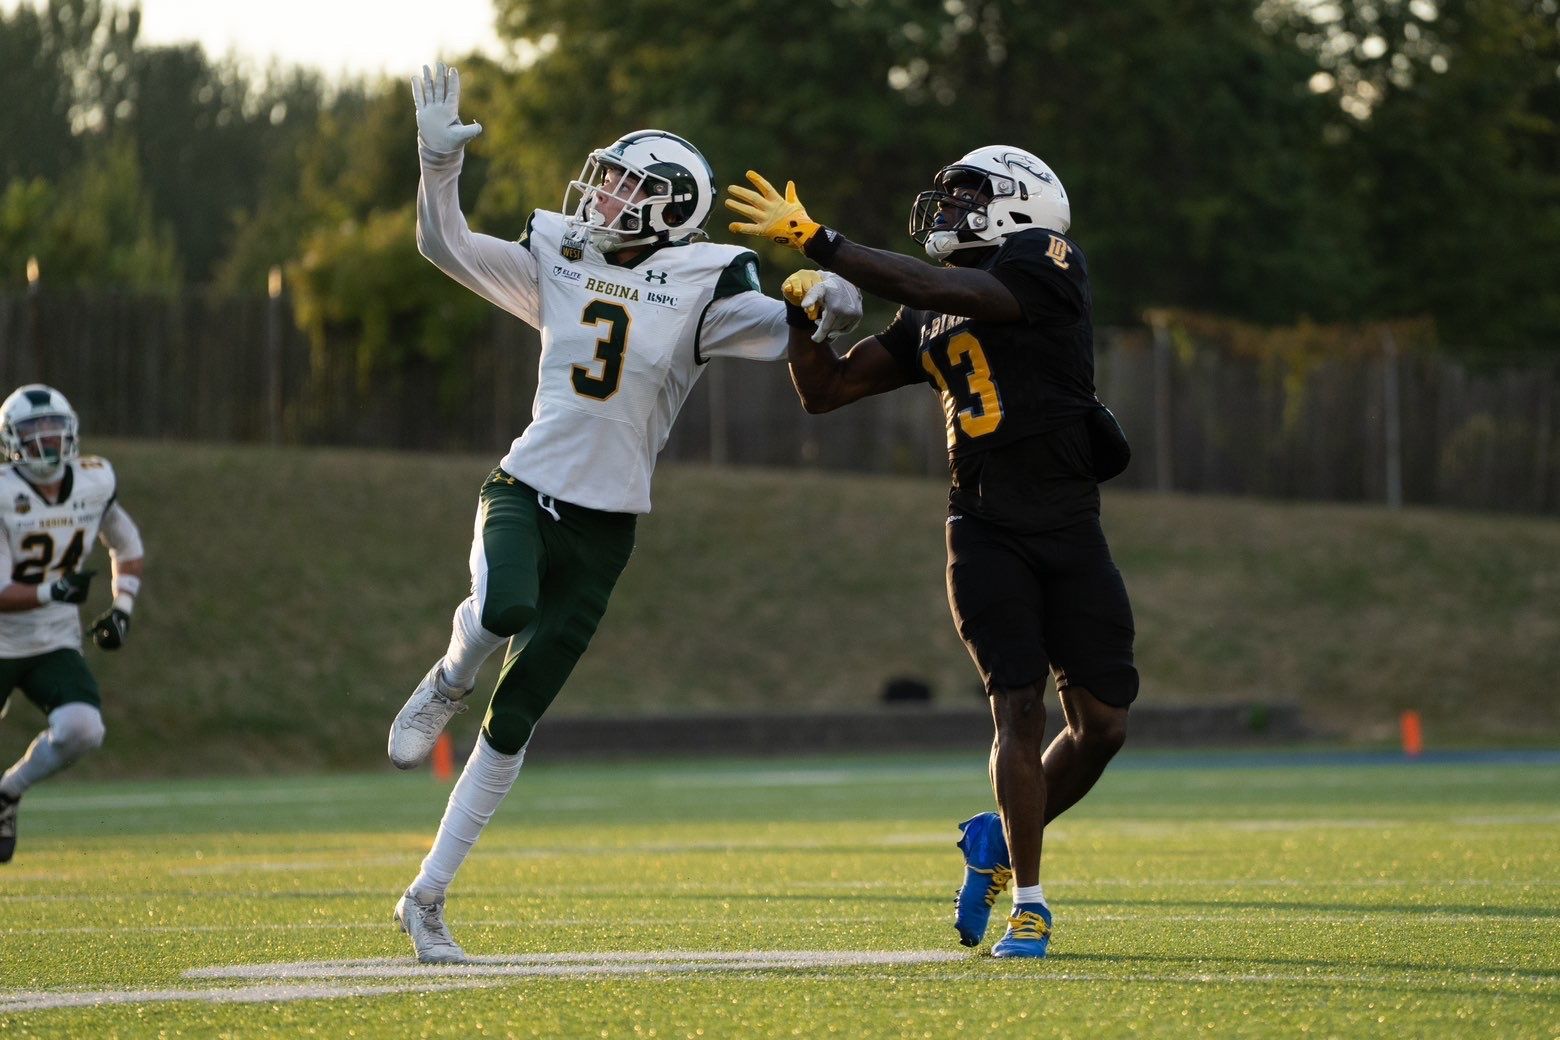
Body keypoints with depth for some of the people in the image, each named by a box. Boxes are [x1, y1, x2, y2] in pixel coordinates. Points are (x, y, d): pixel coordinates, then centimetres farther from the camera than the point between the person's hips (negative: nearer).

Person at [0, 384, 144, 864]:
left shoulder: (95, 482, -4)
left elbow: (127, 546, 15)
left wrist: (122, 608, 3)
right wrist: (53, 593, -33)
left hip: (56, 644, 3)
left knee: (82, 731, -21)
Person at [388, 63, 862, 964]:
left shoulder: (700, 286, -2)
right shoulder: (559, 261, 7)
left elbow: (784, 331, -13)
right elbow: (445, 245, 8)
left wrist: (827, 307, -34)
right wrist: (439, 161, -7)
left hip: (602, 529, -1)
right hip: (524, 489, 1)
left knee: (514, 721, 3)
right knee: (503, 610, -35)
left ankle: (427, 897, 13)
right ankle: (449, 683, 1)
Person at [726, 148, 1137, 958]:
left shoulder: (1045, 266, -4)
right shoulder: (927, 322, 13)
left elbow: (949, 293, -21)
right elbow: (825, 390, 18)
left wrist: (820, 242, -22)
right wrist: (805, 316, -1)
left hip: (1069, 527, -2)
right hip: (986, 531, 2)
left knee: (1101, 723, -1)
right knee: (1019, 706, -12)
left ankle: (1002, 837, 23)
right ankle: (1028, 901, -6)